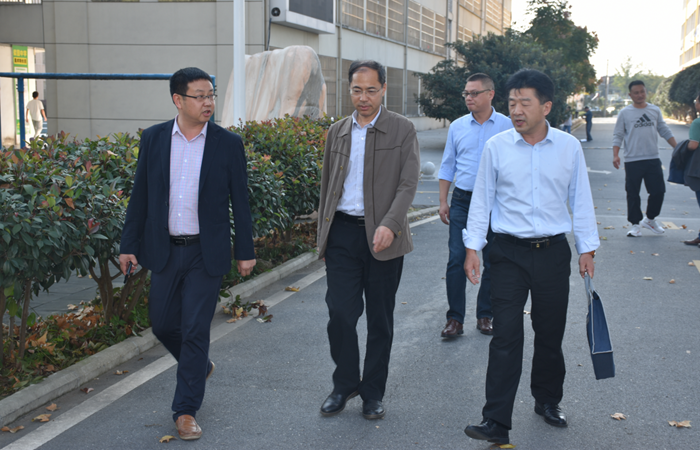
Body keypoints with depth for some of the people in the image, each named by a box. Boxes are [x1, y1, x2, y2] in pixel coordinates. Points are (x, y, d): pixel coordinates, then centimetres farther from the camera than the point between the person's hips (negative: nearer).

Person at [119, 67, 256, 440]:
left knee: (195, 330, -3)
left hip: (207, 254, -3)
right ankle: (198, 364, 42)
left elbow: (239, 201, 1)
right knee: (162, 324, 12)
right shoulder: (153, 139, 1)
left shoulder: (228, 144, -4)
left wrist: (245, 252, 1)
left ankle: (186, 409, 11)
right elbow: (140, 196, 5)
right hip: (165, 251, 3)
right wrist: (129, 245, 3)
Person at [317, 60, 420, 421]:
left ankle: (373, 392, 21)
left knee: (380, 319, 7)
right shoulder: (337, 132, 11)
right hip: (342, 232, 3)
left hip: (382, 236, -2)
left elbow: (408, 184, -9)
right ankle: (344, 384, 19)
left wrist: (389, 225, -23)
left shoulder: (403, 130, -1)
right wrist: (322, 234, 15)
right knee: (340, 313, -1)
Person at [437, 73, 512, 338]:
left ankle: (485, 316, 18)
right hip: (462, 200, 1)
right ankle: (455, 319, 3)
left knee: (492, 262, 5)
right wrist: (443, 202, 6)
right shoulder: (457, 127, 7)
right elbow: (447, 166, 12)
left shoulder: (507, 126, 0)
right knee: (456, 260, -4)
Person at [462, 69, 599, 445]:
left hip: (554, 252, 2)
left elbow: (581, 200, 7)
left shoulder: (569, 147, 0)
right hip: (510, 253, -1)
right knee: (506, 336, -6)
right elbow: (482, 200, 4)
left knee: (550, 334, 13)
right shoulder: (496, 147, -2)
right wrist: (472, 247, 1)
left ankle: (547, 401, 35)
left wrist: (587, 249, 7)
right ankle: (496, 422, -3)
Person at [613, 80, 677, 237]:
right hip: (632, 161, -2)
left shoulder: (655, 110, 10)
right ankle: (636, 224, 14)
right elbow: (617, 135, 1)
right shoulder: (625, 113, 2)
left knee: (658, 191, 2)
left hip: (653, 159, 2)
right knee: (633, 194, 1)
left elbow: (665, 131, 14)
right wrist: (615, 155, -11)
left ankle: (650, 219, 23)